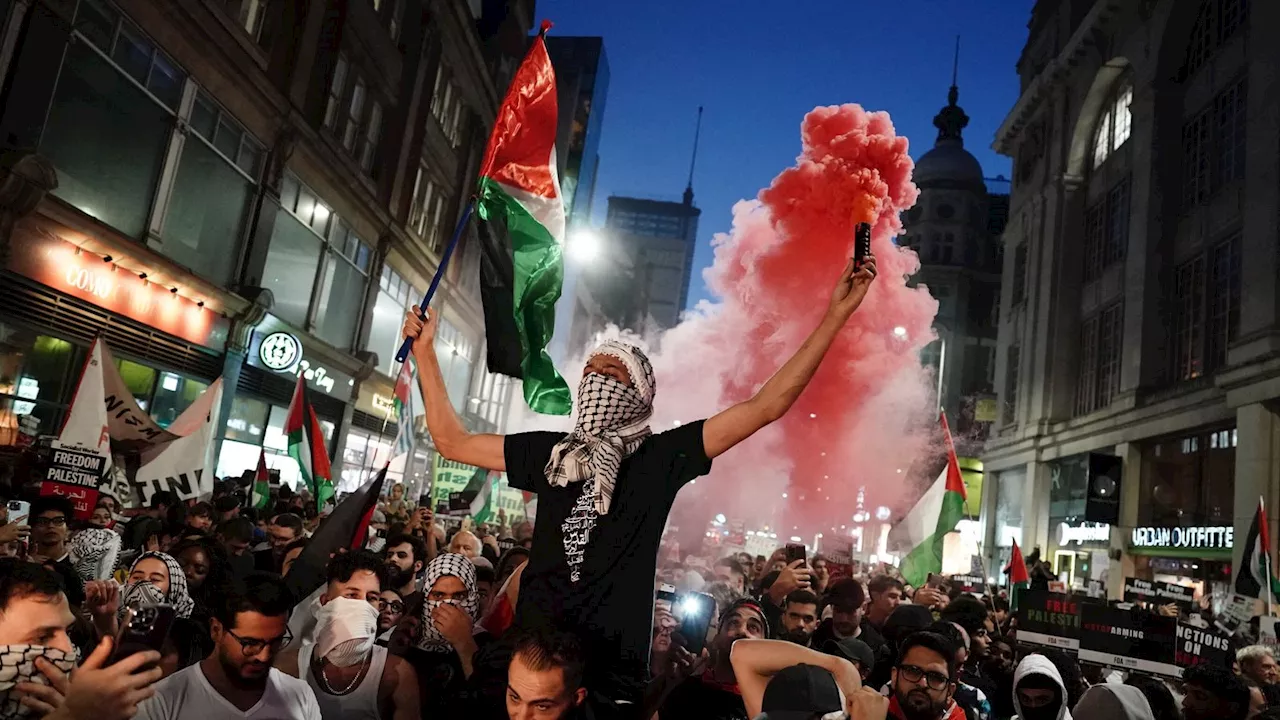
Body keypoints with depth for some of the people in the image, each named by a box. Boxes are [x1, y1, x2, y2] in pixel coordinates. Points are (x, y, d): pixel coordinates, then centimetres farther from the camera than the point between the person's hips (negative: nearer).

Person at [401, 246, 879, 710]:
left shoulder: (659, 457, -3)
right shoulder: (550, 453, 7)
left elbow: (768, 405, -8)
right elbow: (452, 441, 13)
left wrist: (835, 316, -11)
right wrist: (425, 351, 12)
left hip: (610, 676, -3)